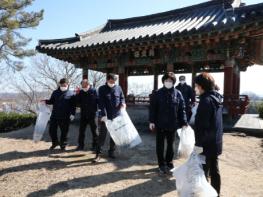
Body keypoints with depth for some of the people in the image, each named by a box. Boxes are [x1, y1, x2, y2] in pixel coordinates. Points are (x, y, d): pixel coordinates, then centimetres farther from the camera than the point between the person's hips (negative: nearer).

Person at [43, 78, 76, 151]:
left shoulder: (71, 94, -2)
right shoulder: (55, 92, 7)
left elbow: (73, 106, -2)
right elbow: (51, 101, 15)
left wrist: (72, 114, -12)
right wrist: (46, 101, -5)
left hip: (65, 117, -3)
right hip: (54, 116, 3)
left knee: (64, 132, 6)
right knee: (52, 130, 8)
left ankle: (63, 145, 25)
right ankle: (55, 143, 32)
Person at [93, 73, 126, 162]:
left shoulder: (118, 88, 4)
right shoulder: (102, 89, -4)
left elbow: (122, 97, 15)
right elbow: (101, 103, -12)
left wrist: (122, 103, -8)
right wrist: (104, 114, -22)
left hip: (116, 116, 3)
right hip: (105, 116, -3)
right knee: (102, 135, 2)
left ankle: (111, 151, 27)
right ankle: (98, 153, 11)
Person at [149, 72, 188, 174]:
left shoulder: (178, 94, -1)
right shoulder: (158, 93, -3)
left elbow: (182, 109, -1)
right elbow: (152, 108, -3)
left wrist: (184, 123, -5)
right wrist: (152, 121, -8)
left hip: (172, 124, 1)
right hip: (160, 124, -1)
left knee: (170, 144, 15)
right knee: (160, 145, 8)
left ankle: (169, 163, 32)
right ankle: (161, 165, 23)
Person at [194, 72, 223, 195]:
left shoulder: (206, 100, -20)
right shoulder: (216, 98, 9)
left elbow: (202, 125, -22)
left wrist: (198, 143, -17)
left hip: (206, 143, -9)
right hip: (216, 142, 9)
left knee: (203, 171, 4)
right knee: (214, 170, 19)